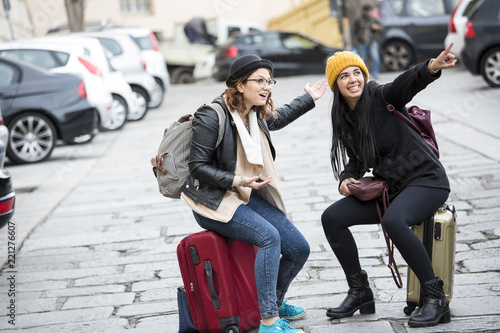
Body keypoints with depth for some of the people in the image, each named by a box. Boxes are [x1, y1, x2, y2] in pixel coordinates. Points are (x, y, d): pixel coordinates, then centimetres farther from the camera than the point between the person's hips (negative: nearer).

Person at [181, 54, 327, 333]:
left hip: (249, 196, 8)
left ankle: (275, 302, 28)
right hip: (215, 202, -8)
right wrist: (236, 181, -27)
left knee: (300, 249, -2)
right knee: (269, 236, -32)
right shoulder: (212, 116, -17)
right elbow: (198, 166, -16)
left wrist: (309, 98, 38)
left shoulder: (257, 116, 7)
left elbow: (278, 119, 34)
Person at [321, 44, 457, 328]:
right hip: (389, 188, 8)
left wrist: (431, 67, -54)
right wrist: (347, 178, -5)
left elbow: (408, 84, -33)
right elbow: (357, 160, 17)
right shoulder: (344, 118, 8)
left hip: (426, 180, -8)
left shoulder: (381, 97, -12)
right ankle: (360, 292, 11)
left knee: (393, 220, -36)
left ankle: (436, 299, -22)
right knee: (332, 218, -1)